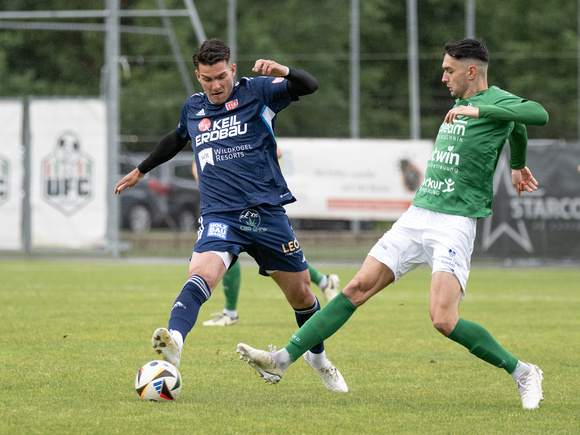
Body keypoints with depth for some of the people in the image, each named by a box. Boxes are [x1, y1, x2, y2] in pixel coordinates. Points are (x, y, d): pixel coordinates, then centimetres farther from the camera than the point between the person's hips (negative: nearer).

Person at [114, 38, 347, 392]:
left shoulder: (256, 92, 2)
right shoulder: (193, 109, 13)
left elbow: (309, 86, -11)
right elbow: (176, 140, 36)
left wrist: (283, 71, -32)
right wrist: (141, 171, 47)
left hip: (267, 213, -1)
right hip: (219, 216, 1)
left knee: (302, 295, 10)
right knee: (202, 273, -30)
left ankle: (318, 358, 37)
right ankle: (174, 341, -52)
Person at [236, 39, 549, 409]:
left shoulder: (496, 102, -7)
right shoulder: (461, 104, 18)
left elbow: (539, 115, -29)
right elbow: (514, 128, 36)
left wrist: (478, 110, -30)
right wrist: (517, 164, 51)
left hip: (455, 224, -7)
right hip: (417, 216, 7)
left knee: (444, 319, -20)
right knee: (359, 288, -1)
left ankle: (523, 373, -3)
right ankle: (283, 360, -4)